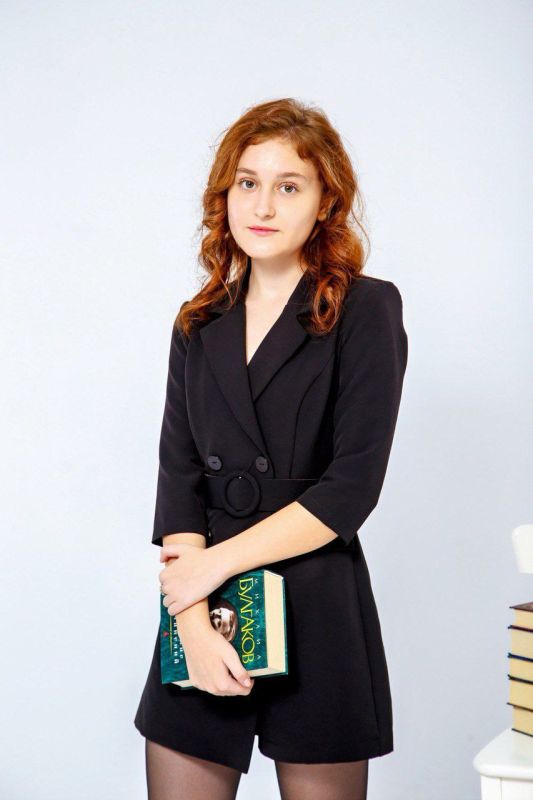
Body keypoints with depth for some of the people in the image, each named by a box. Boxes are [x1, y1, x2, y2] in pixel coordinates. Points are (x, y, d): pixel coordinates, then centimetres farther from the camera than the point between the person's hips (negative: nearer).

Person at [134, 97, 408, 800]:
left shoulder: (367, 310, -4)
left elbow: (352, 486, -11)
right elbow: (179, 477, 0)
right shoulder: (200, 325, 9)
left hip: (319, 610, -3)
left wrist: (215, 564, -10)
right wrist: (195, 625, -12)